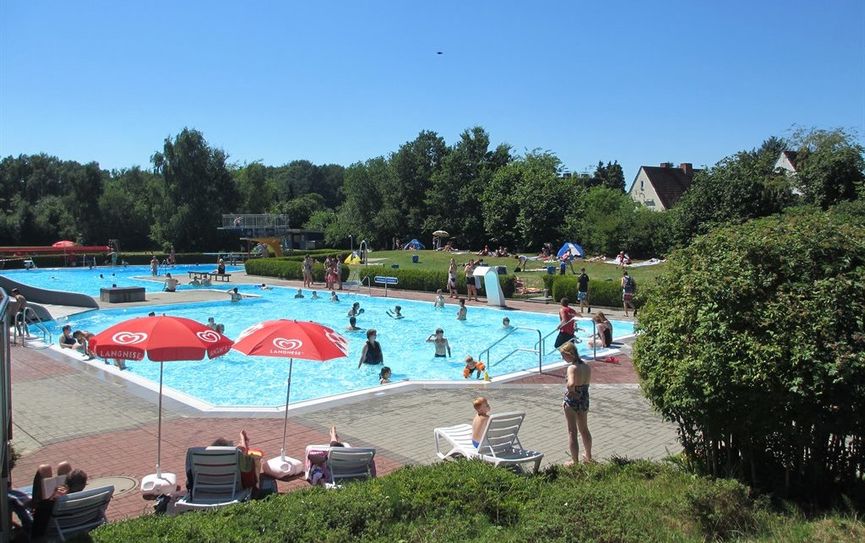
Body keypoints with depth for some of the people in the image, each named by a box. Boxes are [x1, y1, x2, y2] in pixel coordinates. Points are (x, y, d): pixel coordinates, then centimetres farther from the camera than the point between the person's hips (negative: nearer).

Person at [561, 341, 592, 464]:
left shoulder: (572, 368, -23)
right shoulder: (587, 367, -1)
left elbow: (571, 384, -37)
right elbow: (586, 383, 4)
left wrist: (569, 389, -18)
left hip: (572, 401, -7)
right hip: (585, 400, 7)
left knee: (572, 432, 7)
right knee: (584, 429, 26)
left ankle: (575, 461, 15)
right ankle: (588, 456, 43)